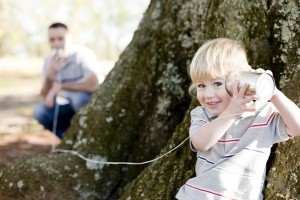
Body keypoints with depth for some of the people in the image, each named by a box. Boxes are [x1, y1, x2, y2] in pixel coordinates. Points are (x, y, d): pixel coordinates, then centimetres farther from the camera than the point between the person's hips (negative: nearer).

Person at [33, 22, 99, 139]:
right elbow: (44, 97, -8)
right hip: (67, 107, 5)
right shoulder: (49, 61, -3)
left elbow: (94, 85, -34)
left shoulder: (83, 54, -19)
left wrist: (61, 86, -27)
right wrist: (50, 75, -28)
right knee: (39, 111, -18)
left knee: (78, 96, -36)